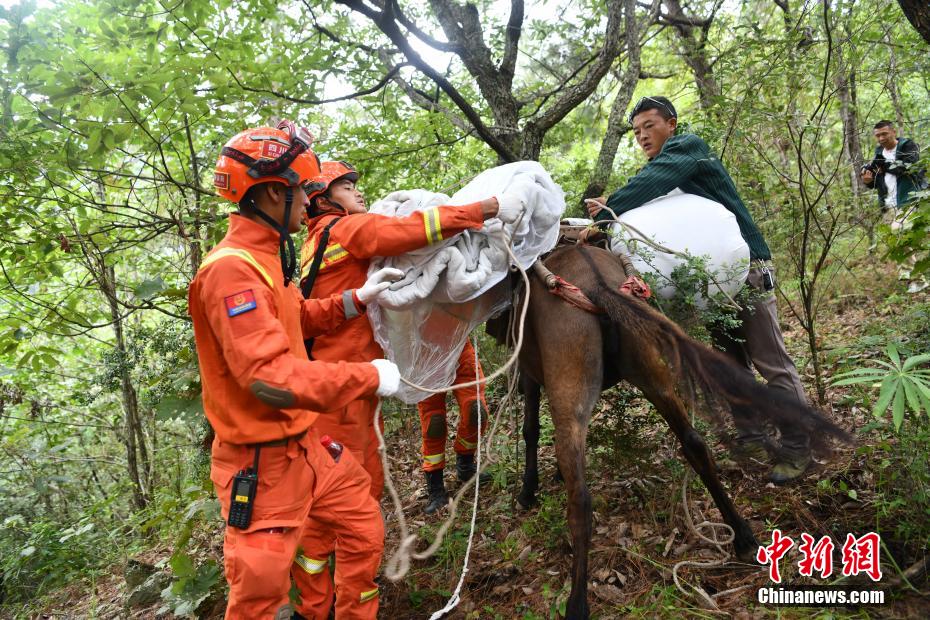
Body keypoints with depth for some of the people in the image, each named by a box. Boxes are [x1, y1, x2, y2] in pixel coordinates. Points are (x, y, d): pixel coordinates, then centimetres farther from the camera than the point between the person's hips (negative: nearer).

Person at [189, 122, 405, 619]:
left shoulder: (265, 257, 7)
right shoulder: (231, 269, -25)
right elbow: (271, 376, -31)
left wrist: (356, 299, 10)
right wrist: (369, 378, -23)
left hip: (304, 445, 9)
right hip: (262, 464, -9)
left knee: (365, 529, 21)